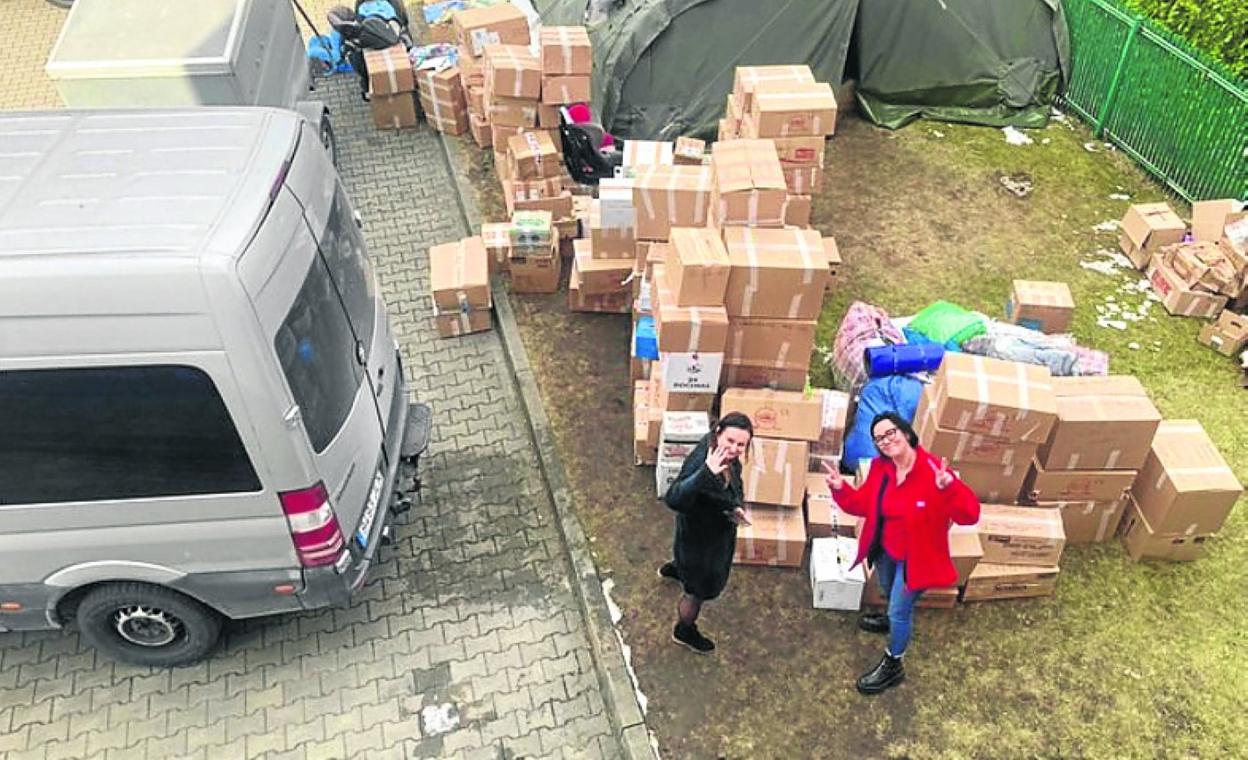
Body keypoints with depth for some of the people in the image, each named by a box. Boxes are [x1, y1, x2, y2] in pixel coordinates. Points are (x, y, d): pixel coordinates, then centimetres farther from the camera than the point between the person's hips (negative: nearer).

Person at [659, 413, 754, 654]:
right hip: (701, 536, -8)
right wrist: (706, 473, -70)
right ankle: (684, 631, 48)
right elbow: (673, 499, -58)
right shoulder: (700, 463, -43)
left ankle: (674, 567, 75)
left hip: (718, 528, 8)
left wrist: (735, 508, -15)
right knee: (699, 590, 18)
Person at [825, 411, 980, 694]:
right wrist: (841, 489, -19)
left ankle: (892, 666, 31)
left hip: (914, 557, -6)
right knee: (890, 595, 32)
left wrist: (950, 488, -52)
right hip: (885, 550, 6)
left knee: (900, 609, 8)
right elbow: (864, 504, -1)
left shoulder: (933, 471, -31)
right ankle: (894, 620, 66)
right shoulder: (880, 467, -11)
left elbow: (970, 515, -33)